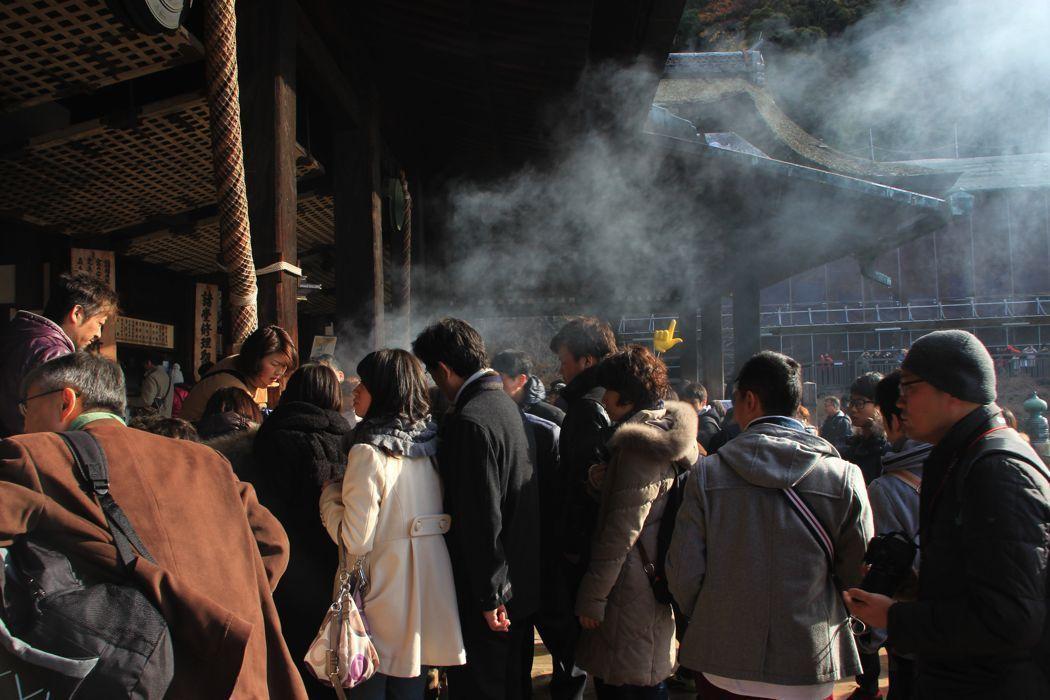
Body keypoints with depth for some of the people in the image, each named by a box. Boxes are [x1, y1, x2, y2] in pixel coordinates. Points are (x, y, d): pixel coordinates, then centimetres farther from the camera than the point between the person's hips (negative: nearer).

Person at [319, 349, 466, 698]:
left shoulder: (369, 452, -18)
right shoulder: (428, 446, 3)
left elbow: (356, 540, -19)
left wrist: (329, 495, -3)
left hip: (383, 596, -7)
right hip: (426, 596, 7)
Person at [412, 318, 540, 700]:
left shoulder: (470, 421, -22)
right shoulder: (506, 404, 7)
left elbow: (482, 518, -24)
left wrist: (488, 596, -17)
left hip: (488, 596, -9)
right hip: (523, 582, 9)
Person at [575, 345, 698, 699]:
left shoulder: (638, 444, -19)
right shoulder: (667, 430, 11)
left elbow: (622, 530, -21)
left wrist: (592, 596, -16)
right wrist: (602, 482, -2)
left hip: (631, 588, -10)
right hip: (656, 576, 10)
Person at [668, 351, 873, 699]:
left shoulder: (707, 473, -9)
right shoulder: (844, 477, -9)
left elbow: (683, 572, -8)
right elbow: (860, 574, -4)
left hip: (722, 665, 0)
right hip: (810, 671, 1)